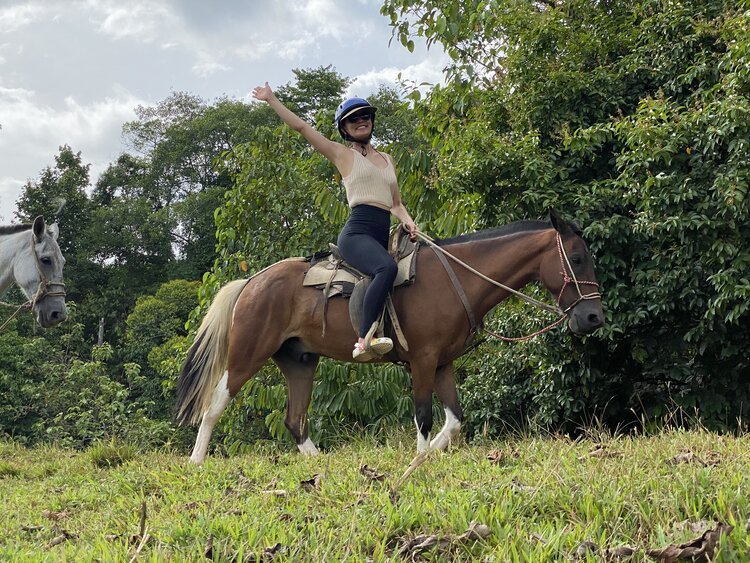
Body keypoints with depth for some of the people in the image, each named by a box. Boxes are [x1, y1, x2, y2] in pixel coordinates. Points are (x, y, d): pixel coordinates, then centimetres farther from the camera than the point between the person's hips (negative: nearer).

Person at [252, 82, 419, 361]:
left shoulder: (387, 159, 26)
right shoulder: (342, 155, 10)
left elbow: (396, 203, 27)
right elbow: (301, 126, 7)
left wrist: (408, 221, 5)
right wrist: (271, 99, 10)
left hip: (383, 236, 8)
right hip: (357, 232, -8)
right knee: (387, 268, -35)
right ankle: (364, 340, -43)